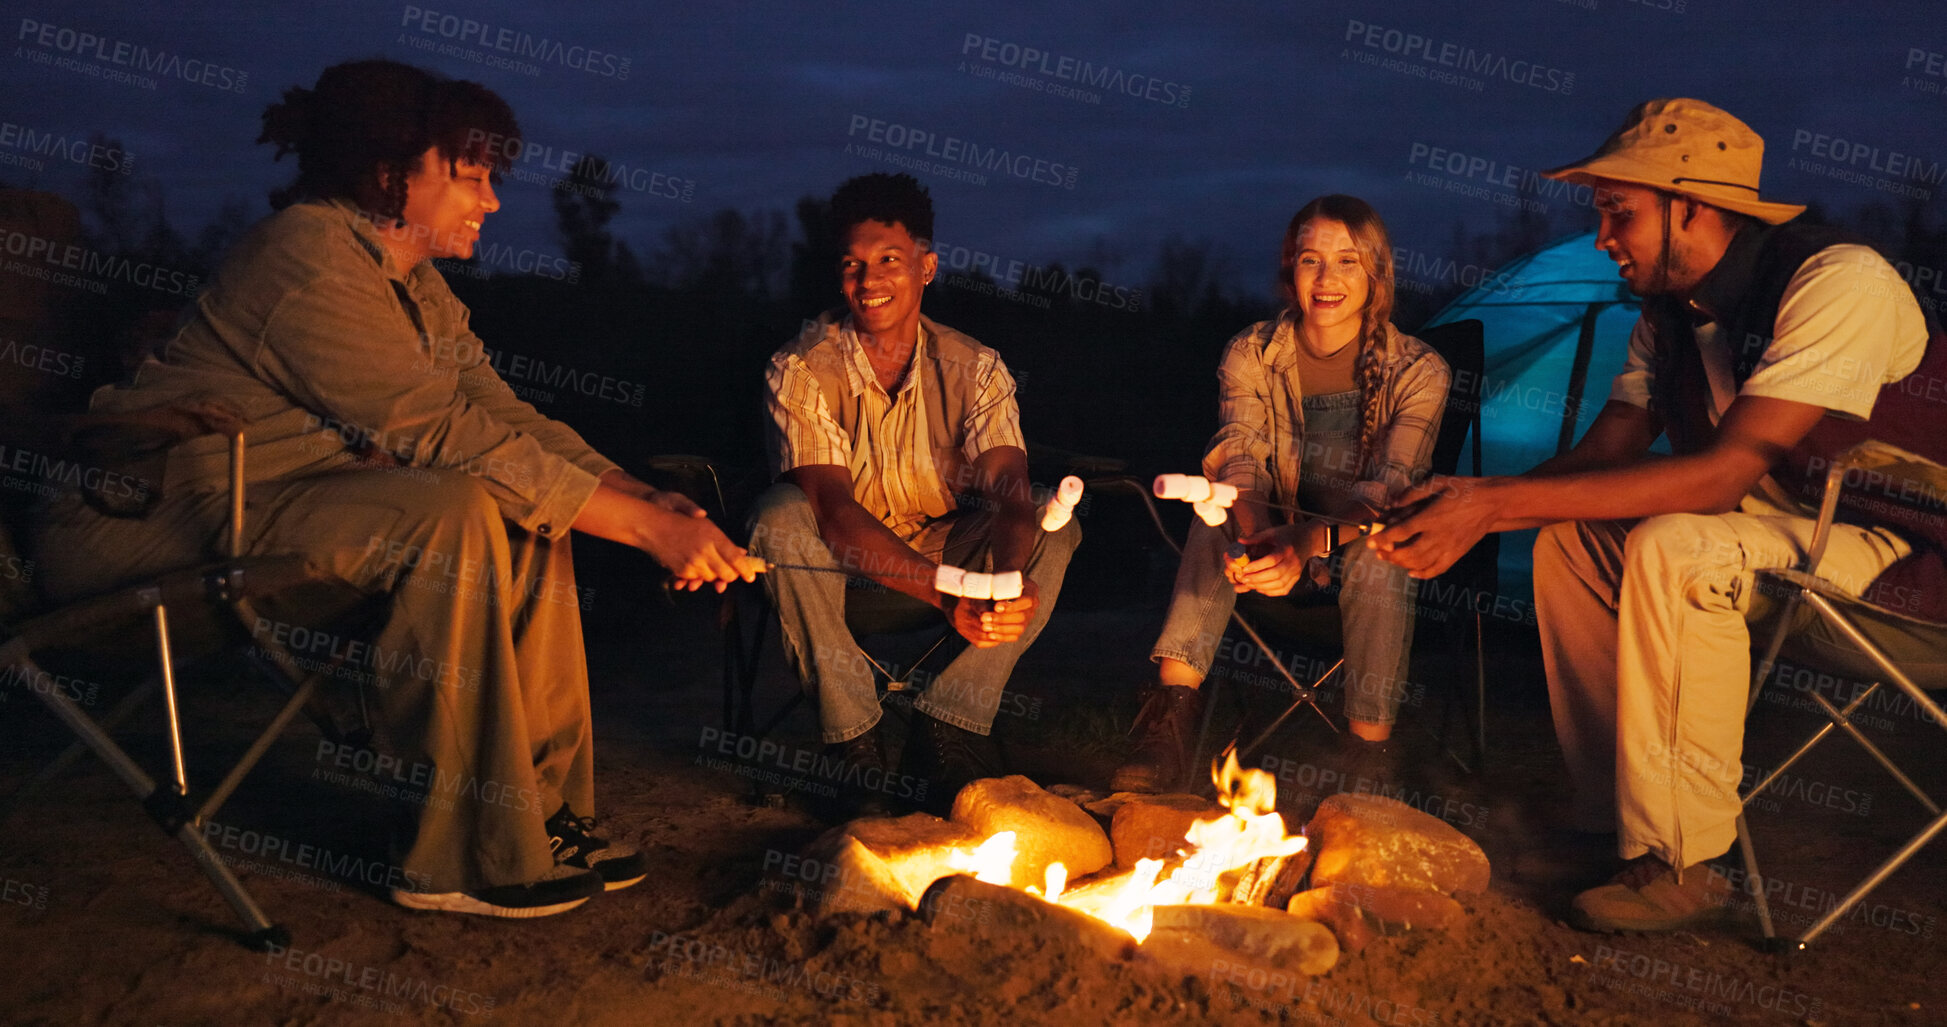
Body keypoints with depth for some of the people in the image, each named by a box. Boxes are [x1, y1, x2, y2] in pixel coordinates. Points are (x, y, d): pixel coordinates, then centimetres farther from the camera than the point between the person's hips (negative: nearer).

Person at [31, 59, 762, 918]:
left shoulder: (414, 280, 9)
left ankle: (538, 810, -2)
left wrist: (641, 495, -13)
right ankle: (466, 857, -21)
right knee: (456, 515, -30)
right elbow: (449, 438, -28)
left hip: (278, 496, 10)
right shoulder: (310, 260, -22)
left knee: (533, 516, -4)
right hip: (163, 520, -9)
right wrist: (646, 527, -28)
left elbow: (501, 415, 3)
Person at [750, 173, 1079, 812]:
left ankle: (945, 732, -18)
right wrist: (948, 597, -42)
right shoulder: (802, 370, -16)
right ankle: (855, 744, -21)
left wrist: (1010, 580, -45)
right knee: (780, 520, -33)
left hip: (946, 549, 2)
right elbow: (831, 508, -29)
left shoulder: (974, 368, -8)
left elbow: (1011, 489, -20)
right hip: (845, 560, -2)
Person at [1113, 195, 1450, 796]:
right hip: (1275, 538, 2)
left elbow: (1393, 488, -22)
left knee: (1377, 549, -35)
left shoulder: (1418, 370, -8)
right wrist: (1254, 536, -40)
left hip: (1365, 546, -1)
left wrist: (1311, 541, -43)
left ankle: (1369, 749, -28)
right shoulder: (1250, 355, -1)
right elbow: (1238, 459, -16)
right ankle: (1173, 711, -35)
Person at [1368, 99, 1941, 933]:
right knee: (1568, 538, -3)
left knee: (1674, 550, -31)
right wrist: (1473, 502, -22)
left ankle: (1680, 862, -20)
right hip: (1785, 525, 8)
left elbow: (1726, 470, -32)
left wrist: (1498, 502, -35)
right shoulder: (1669, 311, 3)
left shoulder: (1839, 279, -24)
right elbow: (1606, 454, -2)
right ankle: (1614, 811, 4)